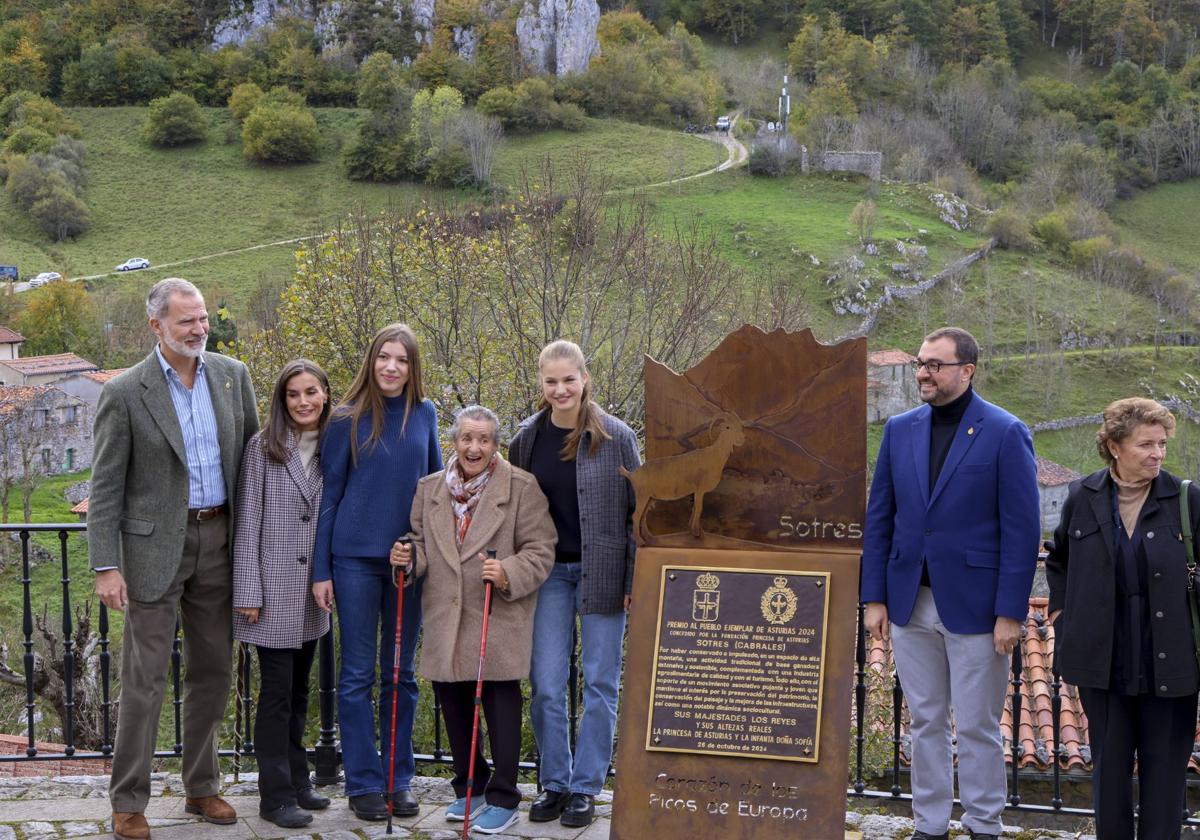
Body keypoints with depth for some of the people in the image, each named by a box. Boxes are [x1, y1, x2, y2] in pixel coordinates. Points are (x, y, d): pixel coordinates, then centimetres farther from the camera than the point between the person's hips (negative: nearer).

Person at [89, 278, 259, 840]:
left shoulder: (233, 375, 4)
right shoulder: (125, 392, -9)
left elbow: (251, 451, 14)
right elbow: (105, 488, -8)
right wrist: (106, 566, -12)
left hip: (219, 540, 5)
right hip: (156, 544, -4)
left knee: (212, 671, 12)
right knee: (144, 678, -1)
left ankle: (202, 787, 26)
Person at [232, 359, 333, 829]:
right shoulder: (263, 448, -6)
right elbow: (247, 522, -7)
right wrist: (248, 592, -11)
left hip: (313, 593, 4)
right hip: (273, 587, -4)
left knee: (299, 689, 14)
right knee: (277, 691, -1)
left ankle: (297, 781, 24)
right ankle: (276, 795, 6)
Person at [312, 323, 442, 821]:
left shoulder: (424, 415, 4)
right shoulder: (347, 420, -5)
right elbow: (328, 496, -2)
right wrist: (321, 571, -4)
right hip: (356, 557, -3)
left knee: (401, 673, 10)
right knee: (358, 674, 2)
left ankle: (399, 780, 19)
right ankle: (363, 783, 10)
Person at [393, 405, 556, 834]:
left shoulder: (521, 487, -4)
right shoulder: (430, 488, 11)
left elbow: (540, 551, -6)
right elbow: (423, 545, 19)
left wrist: (509, 575, -23)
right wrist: (410, 557, -3)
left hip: (500, 618, -5)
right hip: (445, 618, 5)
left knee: (500, 701, 0)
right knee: (452, 700, 11)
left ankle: (503, 799, 11)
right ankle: (469, 787, 28)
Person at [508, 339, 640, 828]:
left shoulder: (616, 438, -7)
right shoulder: (527, 439, 2)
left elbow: (637, 513, -4)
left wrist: (635, 581, -8)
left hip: (602, 571, -3)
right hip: (549, 571, 3)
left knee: (599, 682, 4)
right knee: (545, 685, 3)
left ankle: (585, 787, 15)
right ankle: (553, 783, 18)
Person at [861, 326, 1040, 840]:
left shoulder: (1005, 433, -7)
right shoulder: (900, 429, 7)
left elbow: (1021, 530, -9)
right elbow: (879, 518, 9)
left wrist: (1011, 612, -12)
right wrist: (875, 597, 4)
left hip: (973, 604, -4)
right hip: (910, 603, 4)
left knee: (977, 726, 6)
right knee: (925, 721, 13)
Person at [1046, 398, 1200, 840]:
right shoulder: (1083, 498, 1)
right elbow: (1058, 560, 17)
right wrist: (1061, 613, 9)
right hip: (1104, 658, 2)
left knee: (1164, 766, 6)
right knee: (1109, 765, 13)